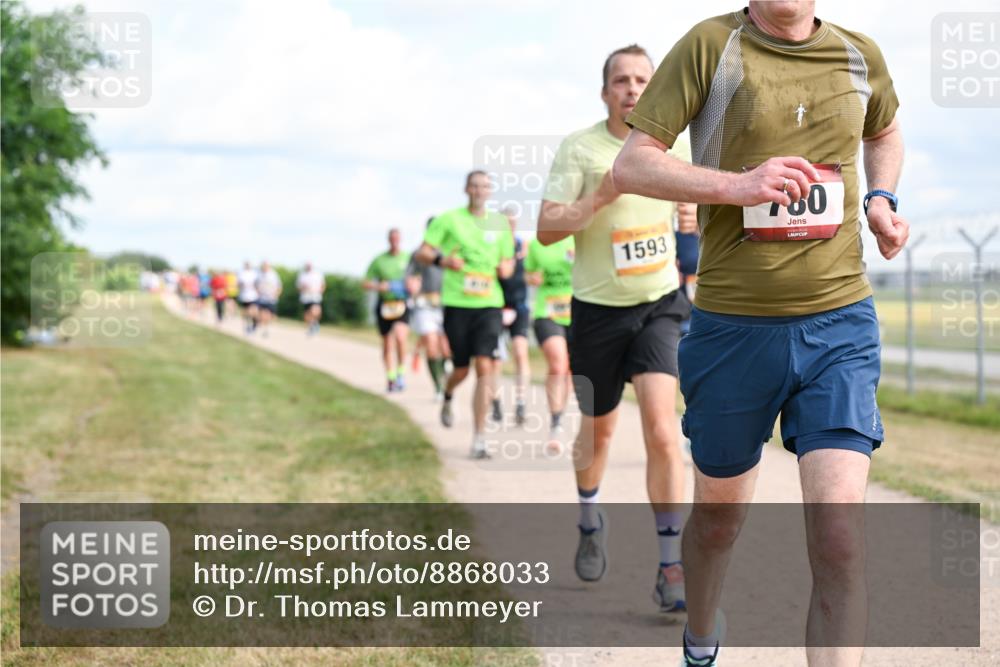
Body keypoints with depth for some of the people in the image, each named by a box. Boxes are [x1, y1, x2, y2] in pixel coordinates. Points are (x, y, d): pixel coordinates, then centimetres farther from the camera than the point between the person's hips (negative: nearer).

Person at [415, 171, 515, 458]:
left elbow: (508, 261, 21)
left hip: (489, 303, 1)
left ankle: (479, 438, -9)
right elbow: (422, 252, 1)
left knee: (485, 367, -12)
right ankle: (447, 399, 43)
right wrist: (442, 259, -19)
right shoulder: (449, 219, 3)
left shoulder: (500, 223, 11)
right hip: (457, 303, -1)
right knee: (461, 369, 5)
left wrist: (506, 267, -3)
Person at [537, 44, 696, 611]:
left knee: (661, 427, -17)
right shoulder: (579, 148, -6)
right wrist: (600, 197, -23)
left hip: (661, 304, 1)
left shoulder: (673, 147, 3)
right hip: (598, 309, 0)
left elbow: (694, 209, 22)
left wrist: (693, 222, 0)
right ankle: (590, 521, 45)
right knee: (599, 430, 13)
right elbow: (547, 229, -11)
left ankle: (673, 569, -14)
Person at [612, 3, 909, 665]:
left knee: (839, 537, -13)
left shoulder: (860, 55, 6)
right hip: (732, 327, -1)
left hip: (840, 320, 1)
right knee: (719, 514, 18)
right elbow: (631, 165, -7)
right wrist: (737, 185, -21)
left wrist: (881, 200, 8)